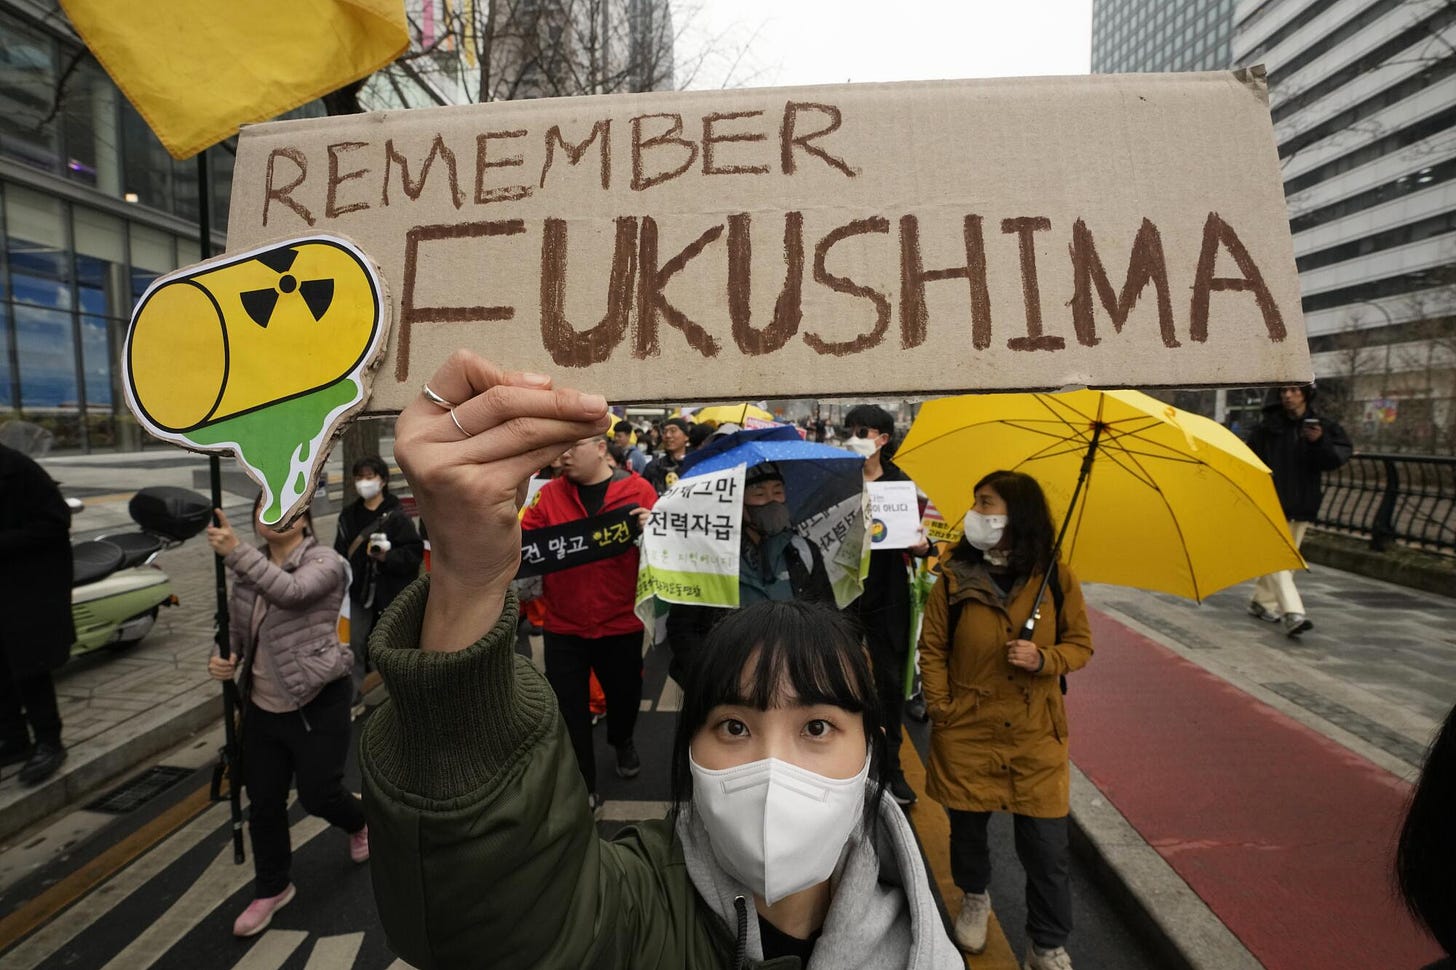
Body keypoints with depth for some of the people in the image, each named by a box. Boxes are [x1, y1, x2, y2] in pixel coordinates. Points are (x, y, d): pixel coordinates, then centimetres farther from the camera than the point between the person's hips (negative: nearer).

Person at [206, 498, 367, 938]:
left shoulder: (324, 561, -14)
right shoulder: (249, 568, 5)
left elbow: (291, 591, -35)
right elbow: (237, 626, 17)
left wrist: (235, 551, -41)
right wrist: (225, 658, -4)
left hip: (317, 702, -6)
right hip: (262, 704, 6)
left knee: (318, 794, 2)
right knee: (263, 800, 12)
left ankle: (361, 823, 38)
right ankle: (271, 888, 34)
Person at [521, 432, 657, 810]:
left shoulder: (637, 490, -5)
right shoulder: (549, 494, 0)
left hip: (620, 623, 0)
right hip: (563, 626, 1)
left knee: (625, 695, 19)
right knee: (569, 709, 6)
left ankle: (623, 741, 54)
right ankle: (582, 787, 26)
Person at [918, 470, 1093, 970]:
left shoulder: (1056, 577, -5)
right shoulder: (954, 577, -5)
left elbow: (1080, 645, 3)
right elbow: (932, 649, 1)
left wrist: (1042, 658, -17)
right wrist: (941, 709, -6)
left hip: (1036, 734, 0)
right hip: (967, 732, 1)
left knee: (1046, 845, 3)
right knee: (967, 827, 17)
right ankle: (974, 897, 48)